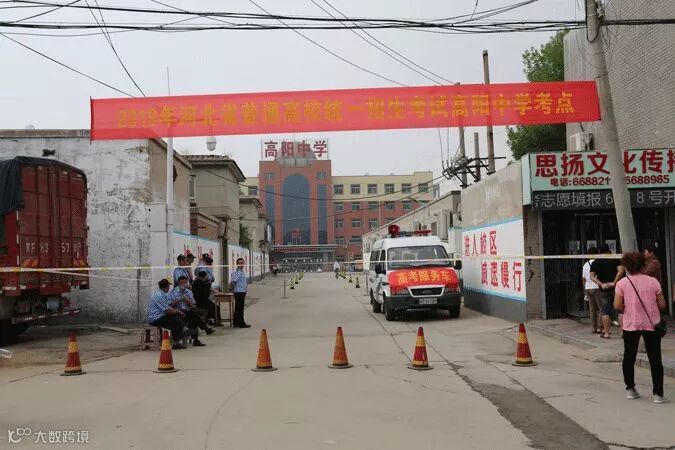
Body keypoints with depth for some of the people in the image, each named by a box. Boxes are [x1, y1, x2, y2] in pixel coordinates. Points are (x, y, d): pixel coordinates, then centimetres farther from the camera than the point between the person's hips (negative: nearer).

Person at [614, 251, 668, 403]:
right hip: (651, 324, 0)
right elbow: (662, 305, -3)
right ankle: (658, 394, 4)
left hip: (630, 324, 0)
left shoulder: (622, 283, -6)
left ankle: (630, 389, 20)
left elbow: (617, 306, -10)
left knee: (629, 357, 14)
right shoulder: (653, 281, -4)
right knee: (655, 359, 6)